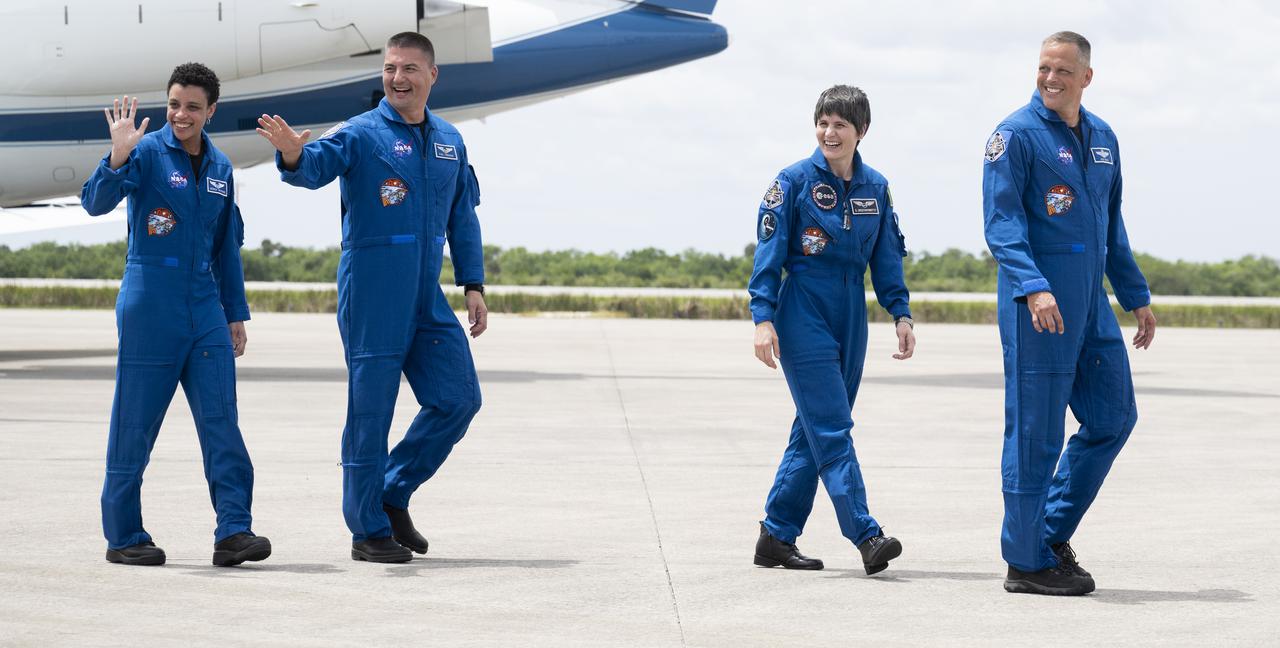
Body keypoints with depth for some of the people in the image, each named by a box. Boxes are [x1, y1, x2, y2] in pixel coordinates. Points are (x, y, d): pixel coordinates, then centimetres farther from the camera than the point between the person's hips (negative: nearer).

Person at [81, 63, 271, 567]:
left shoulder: (219, 167, 12)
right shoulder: (147, 153, -5)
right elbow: (95, 203, -18)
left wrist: (235, 313, 18)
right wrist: (118, 156, -33)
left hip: (205, 309, 5)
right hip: (149, 307, -5)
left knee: (222, 420, -4)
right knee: (135, 423, 1)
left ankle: (233, 530, -5)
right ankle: (123, 536, 11)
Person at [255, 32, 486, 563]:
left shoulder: (449, 142, 11)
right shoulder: (360, 134, -6)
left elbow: (463, 219, 18)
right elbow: (315, 165, -25)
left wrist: (473, 286, 12)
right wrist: (293, 155, -48)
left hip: (428, 300, 6)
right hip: (371, 295, -6)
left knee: (458, 399, 4)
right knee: (371, 410, -1)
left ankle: (393, 494, 21)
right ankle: (369, 531, 9)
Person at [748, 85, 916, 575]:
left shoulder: (875, 187, 8)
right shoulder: (794, 181, -5)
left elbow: (888, 256, 13)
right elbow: (768, 253, -6)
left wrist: (901, 314, 3)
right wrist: (763, 318, -12)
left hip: (850, 319, 6)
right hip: (804, 316, -6)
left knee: (813, 429, 8)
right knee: (831, 429, -11)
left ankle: (777, 536, 16)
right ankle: (866, 535, -16)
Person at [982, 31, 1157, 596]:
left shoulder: (1102, 138, 16)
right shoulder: (1017, 135, -7)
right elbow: (1001, 222, -14)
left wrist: (1136, 296, 23)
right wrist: (1034, 288, -27)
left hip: (1090, 301, 8)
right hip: (1038, 303, -8)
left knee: (1113, 417, 9)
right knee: (1035, 430, -4)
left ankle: (1052, 532, 20)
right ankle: (1027, 562, 3)